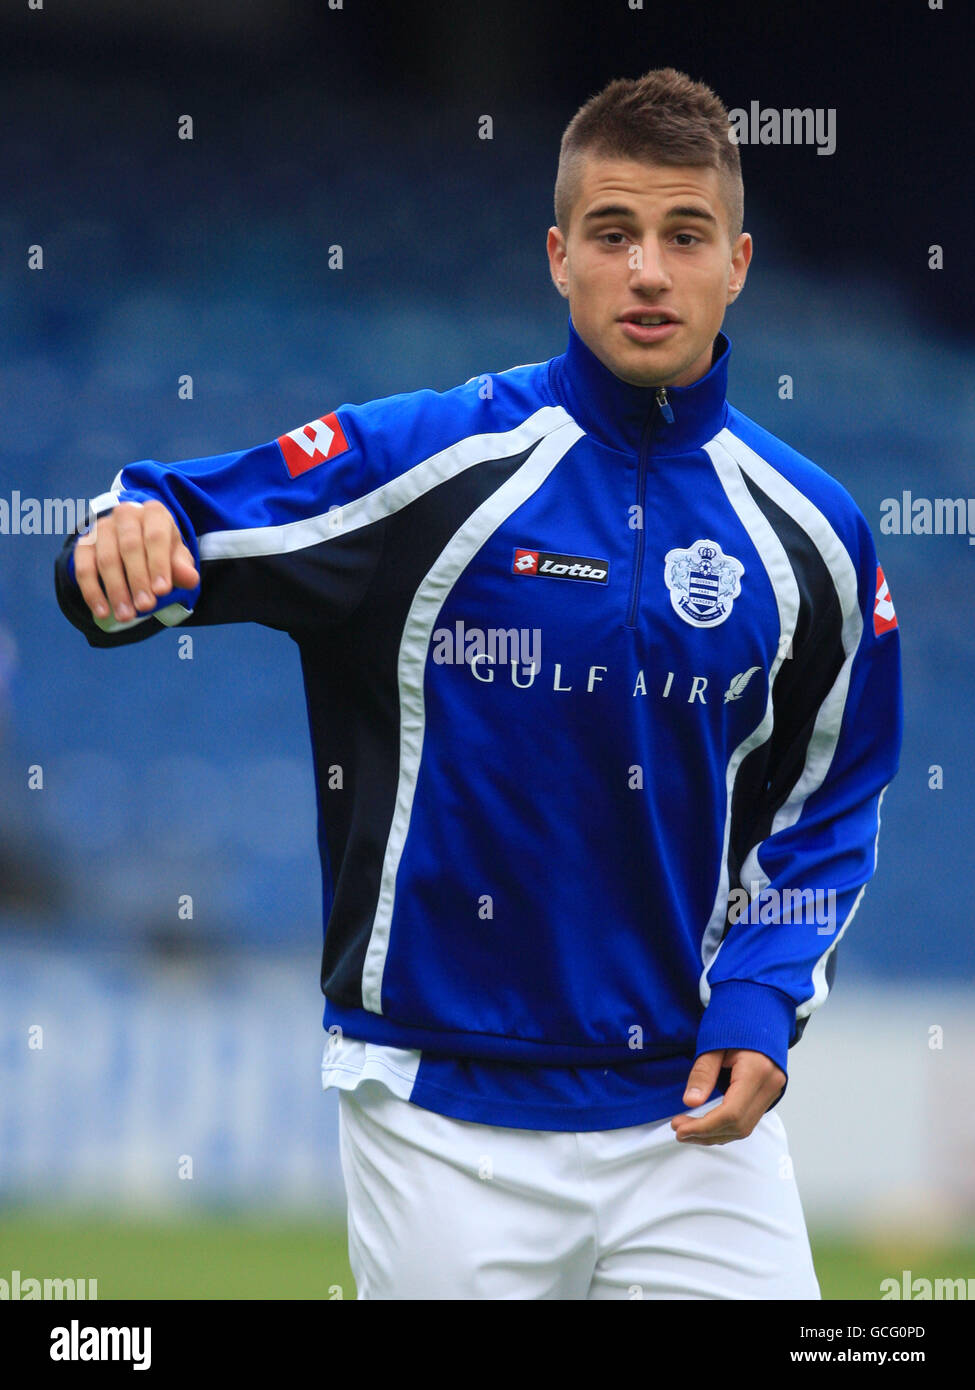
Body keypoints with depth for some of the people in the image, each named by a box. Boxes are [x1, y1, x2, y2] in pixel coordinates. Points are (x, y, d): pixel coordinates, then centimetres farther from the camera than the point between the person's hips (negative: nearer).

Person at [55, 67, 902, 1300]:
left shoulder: (810, 534, 4)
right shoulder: (427, 459, -7)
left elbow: (825, 802, 13)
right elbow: (180, 531, -9)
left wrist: (760, 1001, -1)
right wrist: (126, 537, -32)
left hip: (696, 1107, 2)